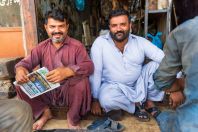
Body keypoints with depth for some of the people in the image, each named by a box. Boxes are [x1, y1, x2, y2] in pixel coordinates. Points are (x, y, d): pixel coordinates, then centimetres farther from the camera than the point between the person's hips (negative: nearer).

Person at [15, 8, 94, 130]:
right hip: (46, 91, 4)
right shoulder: (42, 47, 7)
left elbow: (89, 66, -20)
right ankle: (45, 112, 9)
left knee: (82, 82, -35)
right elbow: (26, 62, 3)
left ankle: (73, 119, -6)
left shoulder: (77, 45, -7)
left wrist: (67, 71, -40)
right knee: (21, 84, -11)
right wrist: (20, 69, -25)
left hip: (69, 90, -4)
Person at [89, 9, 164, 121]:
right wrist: (95, 100, -12)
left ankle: (149, 101, 2)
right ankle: (137, 105, -4)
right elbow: (95, 72, -14)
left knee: (156, 65, -18)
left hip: (139, 86, 2)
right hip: (114, 87, -2)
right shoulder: (100, 42, -15)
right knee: (106, 99, -34)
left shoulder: (140, 42, -9)